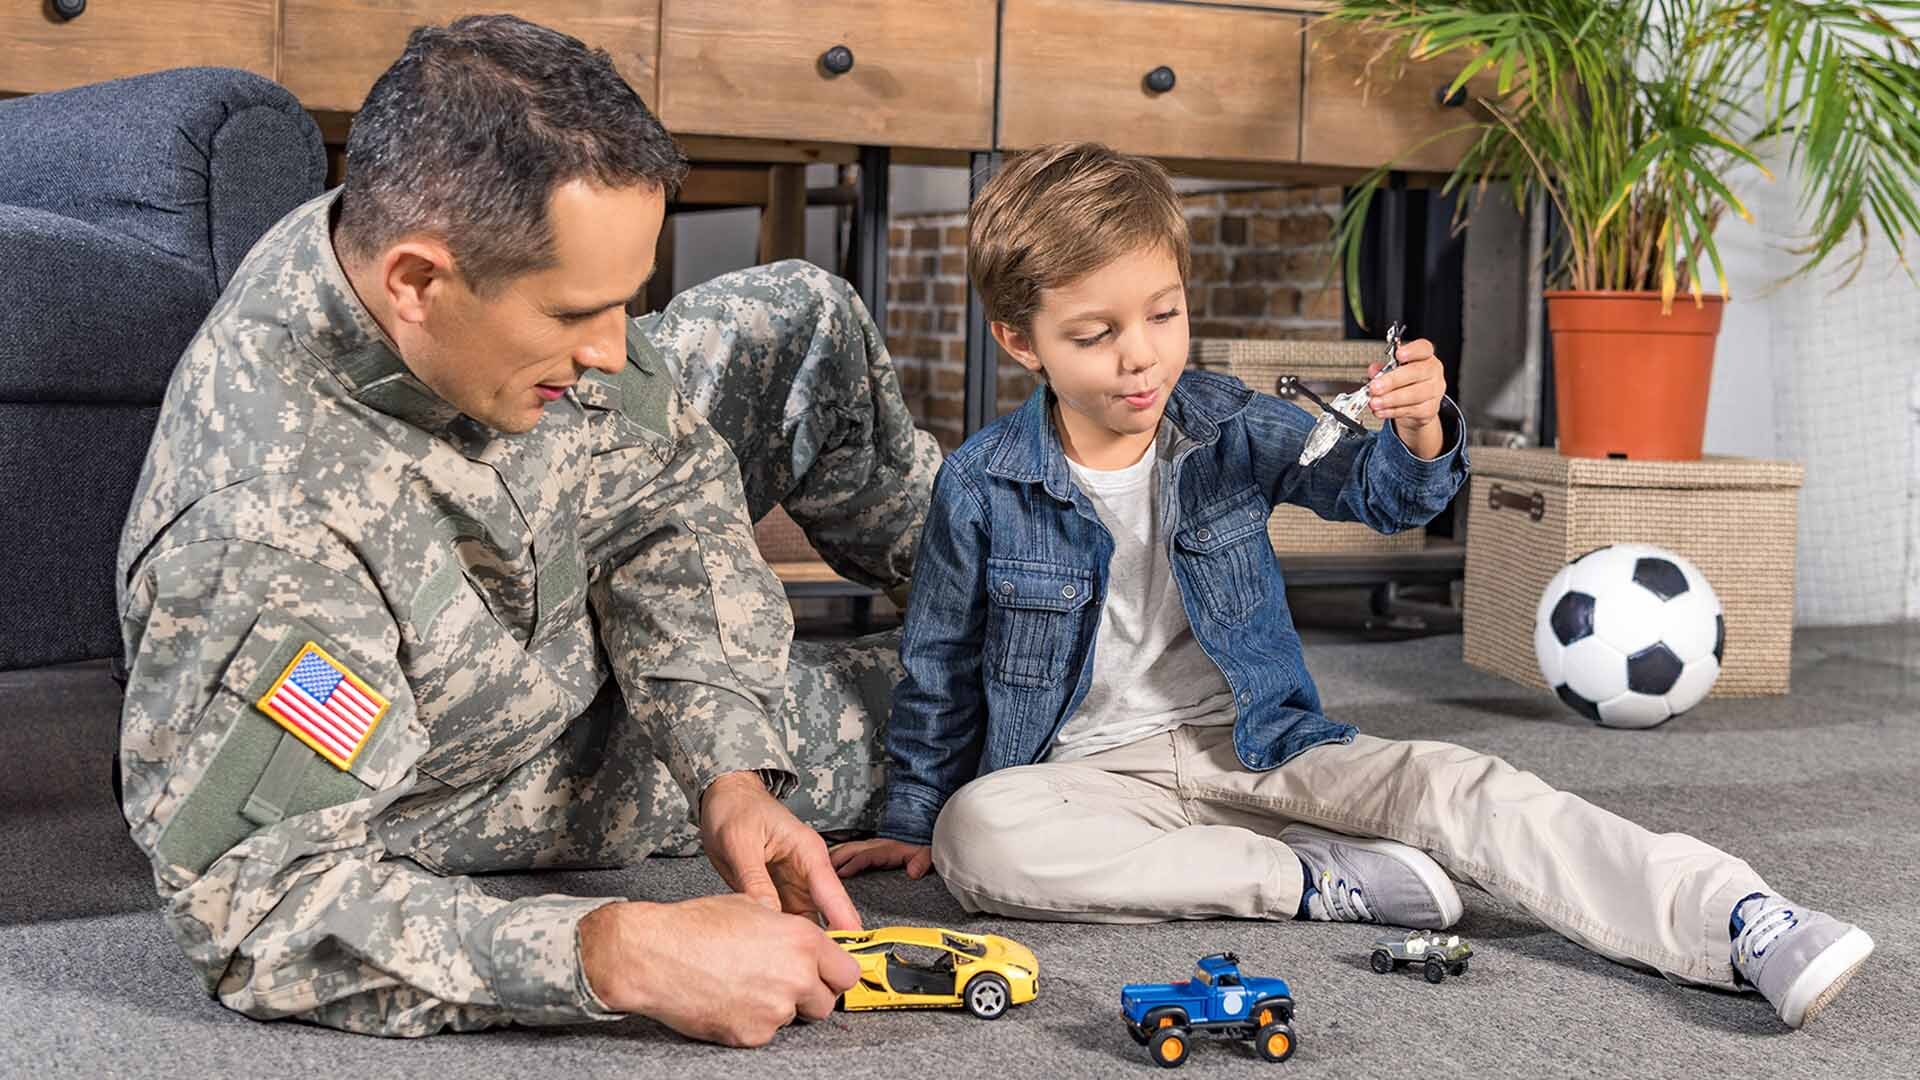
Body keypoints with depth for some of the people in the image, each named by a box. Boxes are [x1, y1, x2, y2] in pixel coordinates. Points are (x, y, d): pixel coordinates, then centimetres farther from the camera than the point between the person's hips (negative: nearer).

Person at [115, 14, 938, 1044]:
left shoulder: (512, 257, -26)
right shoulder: (254, 534, -47)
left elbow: (668, 488, -13)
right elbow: (259, 912, -42)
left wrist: (728, 773, -25)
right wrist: (620, 956, -51)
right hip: (526, 761, -5)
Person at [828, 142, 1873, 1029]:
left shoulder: (1228, 426, -3)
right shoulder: (980, 485, -8)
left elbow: (1373, 491, -2)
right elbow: (939, 667, 4)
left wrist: (1417, 434, -26)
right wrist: (911, 821, 9)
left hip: (1256, 747, 2)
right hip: (1089, 773, -1)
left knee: (1455, 785, -23)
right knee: (974, 835, -35)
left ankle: (1736, 921, -35)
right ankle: (1317, 879, -27)